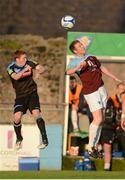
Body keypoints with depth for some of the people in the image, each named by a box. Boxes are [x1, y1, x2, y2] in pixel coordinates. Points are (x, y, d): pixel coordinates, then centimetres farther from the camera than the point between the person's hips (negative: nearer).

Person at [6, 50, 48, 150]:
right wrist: (25, 70, -38)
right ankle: (19, 139, 12)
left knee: (36, 113, -19)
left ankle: (45, 139, -15)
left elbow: (41, 68, -7)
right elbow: (16, 77, -26)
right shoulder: (11, 68, -7)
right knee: (17, 117, -15)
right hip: (20, 96, 0)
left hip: (32, 93, 0)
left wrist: (38, 72, -28)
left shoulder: (28, 63, -2)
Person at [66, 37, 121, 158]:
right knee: (98, 119, -15)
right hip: (91, 92, -7)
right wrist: (78, 67, -42)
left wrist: (115, 78, 32)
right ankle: (90, 146, -3)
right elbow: (68, 71, -25)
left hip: (101, 88, 7)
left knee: (100, 119, 7)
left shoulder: (91, 58, 17)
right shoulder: (74, 62, -6)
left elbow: (102, 68, 29)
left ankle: (95, 145, 15)